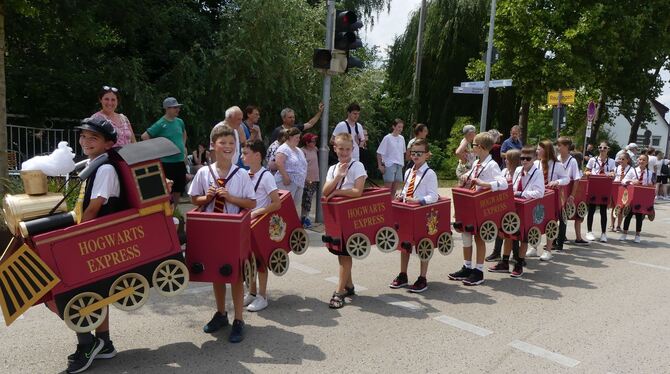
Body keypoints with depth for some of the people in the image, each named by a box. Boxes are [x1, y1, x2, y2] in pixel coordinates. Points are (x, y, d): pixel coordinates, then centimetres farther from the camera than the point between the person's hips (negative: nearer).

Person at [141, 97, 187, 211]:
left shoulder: (179, 121, 7)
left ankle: (174, 210, 27)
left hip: (180, 161, 6)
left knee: (179, 188, 13)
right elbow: (144, 136, -13)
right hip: (167, 162, -6)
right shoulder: (160, 124, -11)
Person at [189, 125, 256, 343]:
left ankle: (238, 321, 16)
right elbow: (194, 200, 7)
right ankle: (221, 314, 34)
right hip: (211, 228, 3)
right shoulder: (203, 173, -1)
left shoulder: (242, 175, -7)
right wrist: (207, 197, -12)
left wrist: (230, 197, -18)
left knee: (236, 273, 4)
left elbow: (251, 204, -6)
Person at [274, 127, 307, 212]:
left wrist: (304, 177, 17)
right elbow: (279, 164, -19)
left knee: (297, 206, 9)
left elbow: (303, 165, 26)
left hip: (299, 183, 9)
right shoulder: (283, 149, -8)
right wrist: (286, 177, -23)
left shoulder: (298, 150, 19)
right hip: (287, 183, -9)